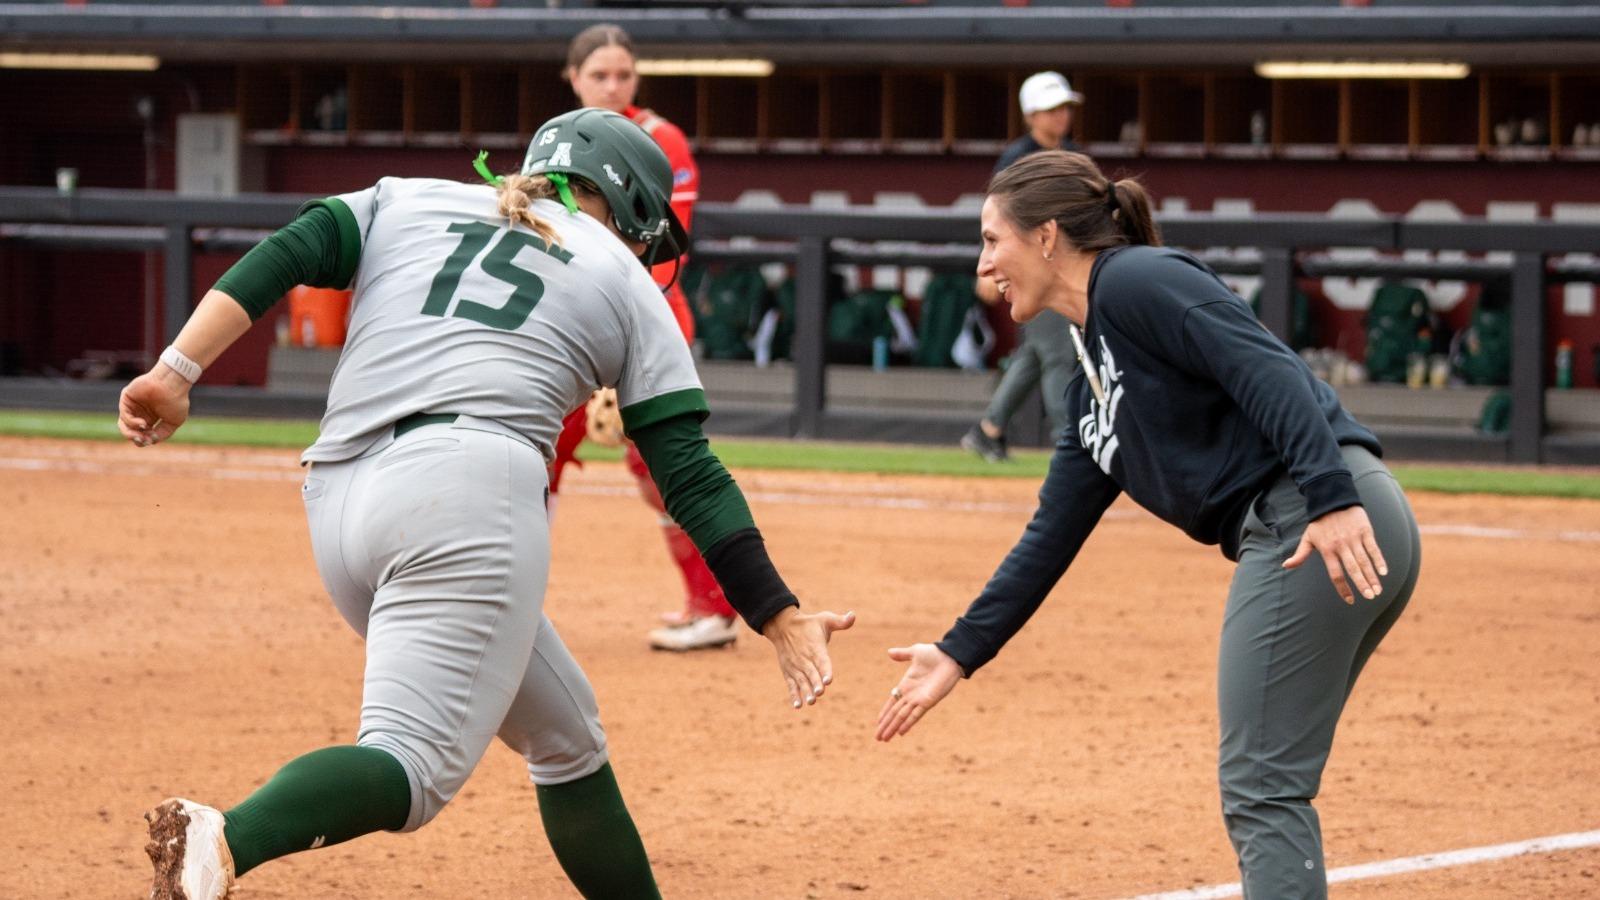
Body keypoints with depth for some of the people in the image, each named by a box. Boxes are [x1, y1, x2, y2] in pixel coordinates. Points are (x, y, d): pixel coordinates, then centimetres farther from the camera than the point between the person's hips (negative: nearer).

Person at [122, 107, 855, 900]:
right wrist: (780, 617, 10)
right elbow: (689, 476, 11)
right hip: (467, 492, -6)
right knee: (409, 766, -19)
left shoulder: (406, 201, 26)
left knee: (567, 741, 20)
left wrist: (178, 371, 1)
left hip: (336, 506, 6)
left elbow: (283, 256, 8)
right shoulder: (622, 282, 18)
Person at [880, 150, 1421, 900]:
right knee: (1263, 789, 16)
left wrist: (1332, 499, -28)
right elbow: (1052, 537, 27)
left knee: (1260, 789, -7)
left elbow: (1268, 372, -16)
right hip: (1294, 537, 10)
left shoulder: (1135, 282, -3)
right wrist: (959, 654, 27)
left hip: (1328, 528, -10)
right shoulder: (1093, 387, 24)